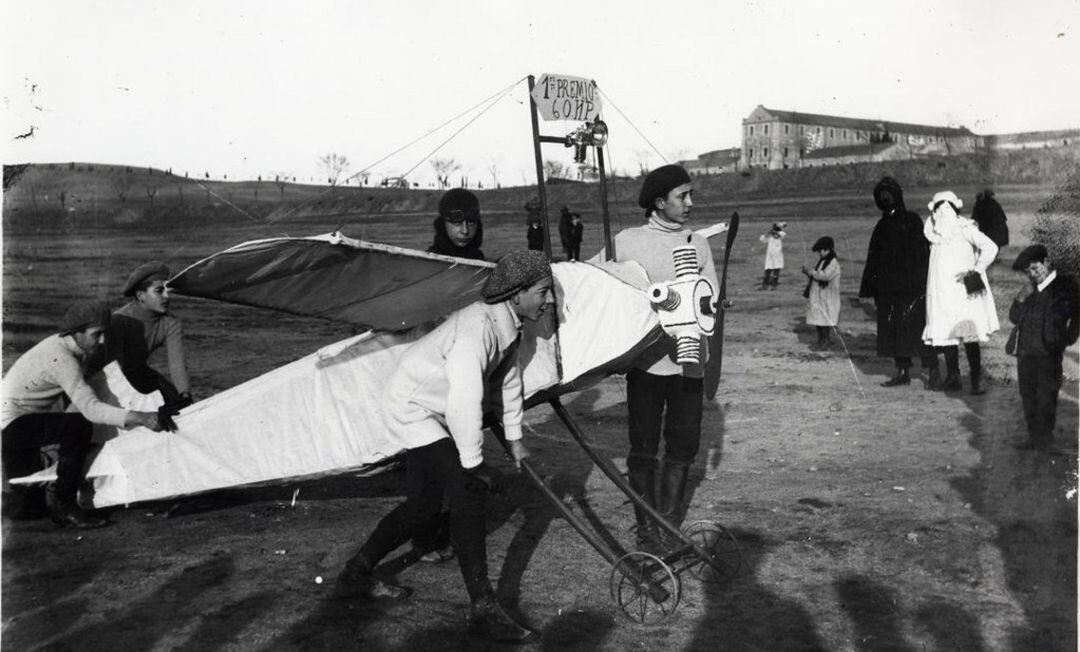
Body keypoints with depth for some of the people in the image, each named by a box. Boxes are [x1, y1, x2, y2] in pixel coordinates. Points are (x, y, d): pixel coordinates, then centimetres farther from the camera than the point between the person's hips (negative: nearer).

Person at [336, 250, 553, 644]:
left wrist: (514, 437, 20)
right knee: (468, 494, -17)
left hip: (430, 410, 10)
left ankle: (356, 576, 30)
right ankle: (484, 611, -13)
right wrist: (473, 463, -26)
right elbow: (465, 402, -35)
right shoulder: (478, 327, -32)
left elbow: (508, 377, 13)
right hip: (410, 408, -10)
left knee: (422, 505, 14)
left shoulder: (508, 323, -1)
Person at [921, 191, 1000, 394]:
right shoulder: (933, 233, 9)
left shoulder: (965, 229, -4)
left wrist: (976, 270, -11)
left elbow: (990, 248, -9)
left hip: (964, 290, -4)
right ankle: (952, 377, 15)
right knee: (945, 334, 4)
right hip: (941, 292, 4)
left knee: (970, 336, -6)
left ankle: (976, 380, 0)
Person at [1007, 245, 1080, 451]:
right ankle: (1034, 438, 22)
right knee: (1028, 396, 12)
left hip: (1048, 354, -6)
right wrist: (1020, 301, -3)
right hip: (1025, 352, 6)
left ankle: (1044, 438, 12)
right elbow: (1014, 318, 13)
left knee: (1046, 396, 1)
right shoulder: (1031, 290, 14)